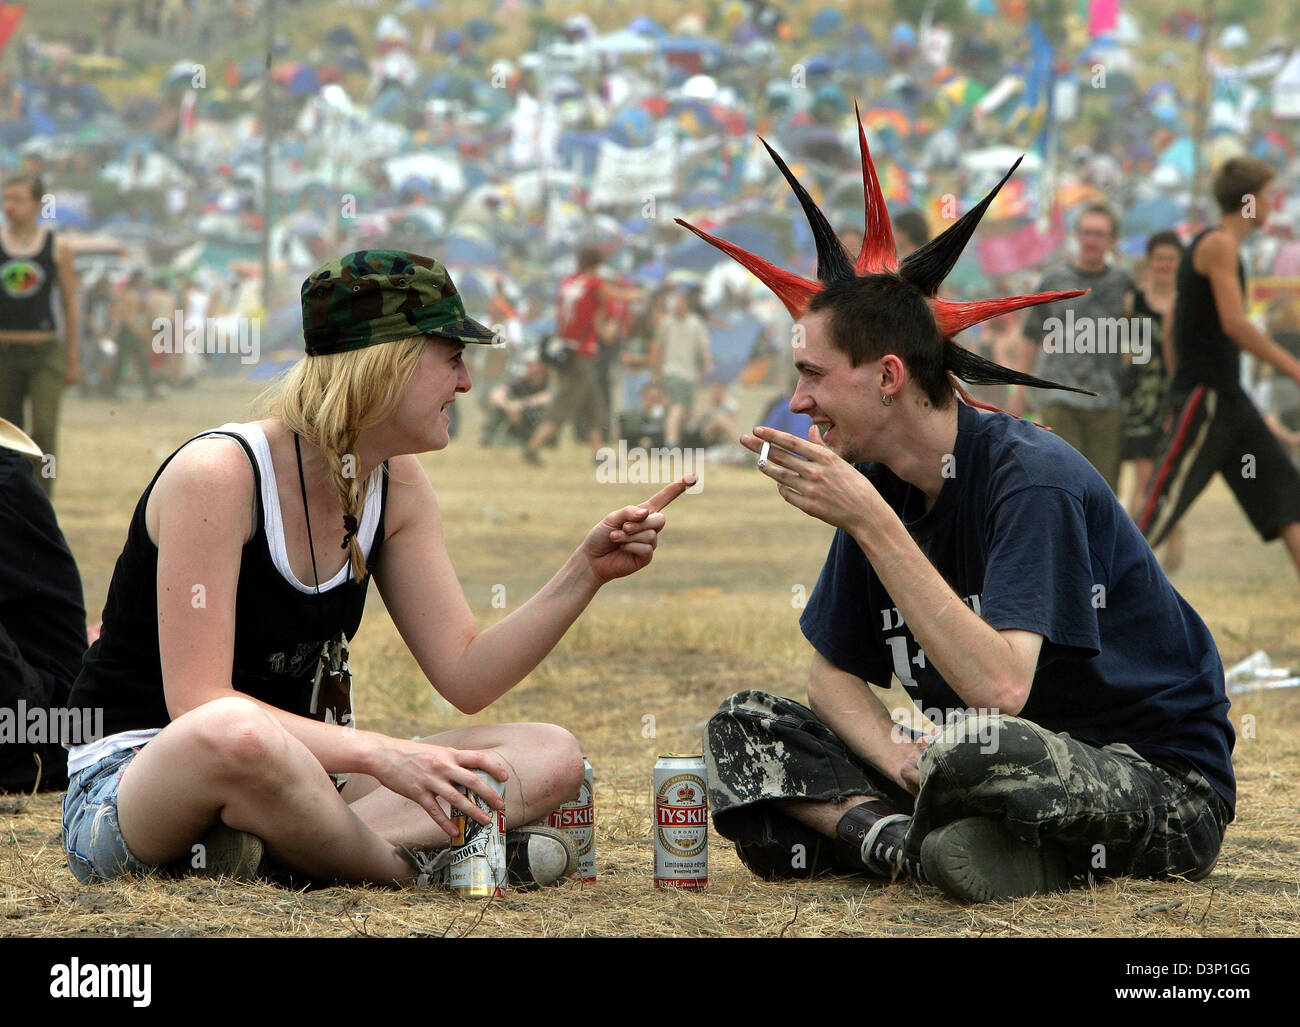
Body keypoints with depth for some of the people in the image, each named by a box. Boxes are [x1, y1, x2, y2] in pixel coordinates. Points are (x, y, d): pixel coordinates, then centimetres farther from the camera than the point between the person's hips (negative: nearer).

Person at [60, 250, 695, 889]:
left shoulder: (397, 484, 6)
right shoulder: (216, 474, -19)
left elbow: (466, 677, 5)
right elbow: (198, 704, -26)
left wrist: (587, 571, -6)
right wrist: (381, 755, -34)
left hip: (284, 779, 9)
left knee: (549, 757, -8)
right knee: (237, 736, -45)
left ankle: (272, 850, -26)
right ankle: (409, 869, -18)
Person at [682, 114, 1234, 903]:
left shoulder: (1034, 480, -20)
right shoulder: (879, 489, 3)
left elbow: (999, 688, -32)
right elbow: (835, 672, 11)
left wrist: (870, 524, -31)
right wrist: (895, 753, -13)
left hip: (1163, 787, -8)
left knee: (977, 750, -41)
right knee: (745, 729, -2)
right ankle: (902, 839, -20)